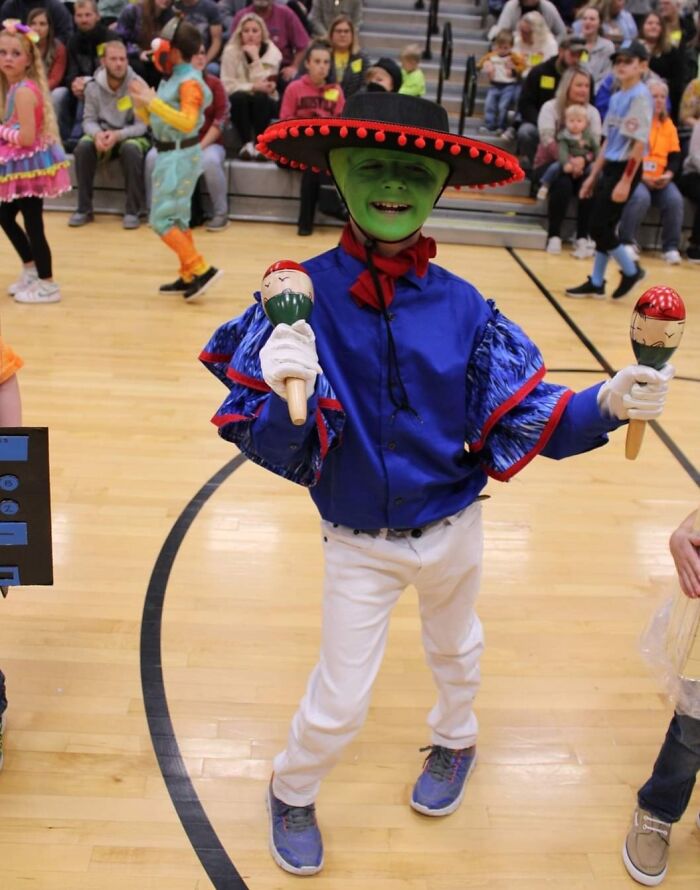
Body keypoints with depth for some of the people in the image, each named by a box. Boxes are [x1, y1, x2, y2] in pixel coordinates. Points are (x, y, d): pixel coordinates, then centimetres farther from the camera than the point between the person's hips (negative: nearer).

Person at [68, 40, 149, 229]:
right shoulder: (93, 86, -6)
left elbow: (141, 125, -16)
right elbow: (89, 120, -3)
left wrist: (118, 135, -33)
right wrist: (97, 134, -27)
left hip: (131, 135, -2)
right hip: (102, 136, 3)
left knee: (131, 149, -36)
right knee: (83, 147, -27)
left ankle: (132, 211, -25)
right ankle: (84, 209, -16)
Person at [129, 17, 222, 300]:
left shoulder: (189, 82, -16)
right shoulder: (169, 78, 10)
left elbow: (187, 123, -30)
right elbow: (153, 119, 15)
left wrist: (153, 101, -29)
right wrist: (140, 103, -5)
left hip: (181, 156, -10)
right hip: (168, 155, 10)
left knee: (161, 220, -10)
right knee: (176, 218, 13)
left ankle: (201, 270, -9)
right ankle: (188, 276, 20)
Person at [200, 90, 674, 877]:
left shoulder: (463, 307, -13)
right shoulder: (304, 294, -19)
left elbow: (523, 420, -12)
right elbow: (271, 447, -22)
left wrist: (606, 404, -29)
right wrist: (280, 394, -43)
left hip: (451, 530, 3)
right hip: (356, 543, -2)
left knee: (455, 649, 29)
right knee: (339, 702, 11)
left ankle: (455, 741, 62)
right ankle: (291, 793, 45)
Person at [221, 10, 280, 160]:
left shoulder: (271, 51, -6)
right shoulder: (231, 51, -7)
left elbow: (262, 83, -16)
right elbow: (228, 84, -14)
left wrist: (255, 58, -22)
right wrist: (253, 87, -25)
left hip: (265, 103, 0)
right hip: (239, 103, 0)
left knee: (260, 97, -33)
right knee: (239, 97, -32)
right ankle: (247, 144, -25)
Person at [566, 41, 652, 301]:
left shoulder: (640, 96, -12)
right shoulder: (616, 97, 13)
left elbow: (639, 143, -17)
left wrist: (626, 181, -21)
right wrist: (593, 175, 16)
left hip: (625, 170, -8)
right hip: (610, 168, 8)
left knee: (600, 227, -8)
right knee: (602, 227, 9)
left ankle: (631, 270, 9)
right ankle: (596, 283, 17)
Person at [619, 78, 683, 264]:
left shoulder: (668, 125, 13)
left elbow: (675, 157, 11)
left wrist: (668, 175, -10)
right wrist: (640, 175, -16)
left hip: (660, 180, 4)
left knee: (675, 200, -24)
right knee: (641, 197, -35)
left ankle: (671, 246, -9)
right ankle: (627, 242, -15)